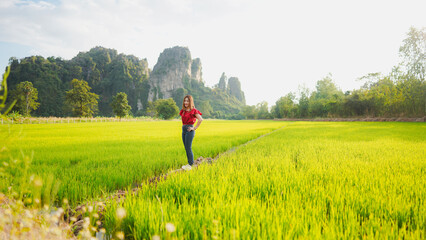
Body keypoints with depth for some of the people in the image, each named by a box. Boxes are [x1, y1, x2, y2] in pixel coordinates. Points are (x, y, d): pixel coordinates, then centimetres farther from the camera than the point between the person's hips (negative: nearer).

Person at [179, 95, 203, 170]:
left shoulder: (193, 110, -9)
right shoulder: (183, 110, 12)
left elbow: (200, 119, -19)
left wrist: (195, 128, -16)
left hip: (189, 130, -7)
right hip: (183, 130, 8)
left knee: (188, 148, -6)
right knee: (186, 148, 10)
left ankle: (190, 165, 2)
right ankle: (189, 163, 19)